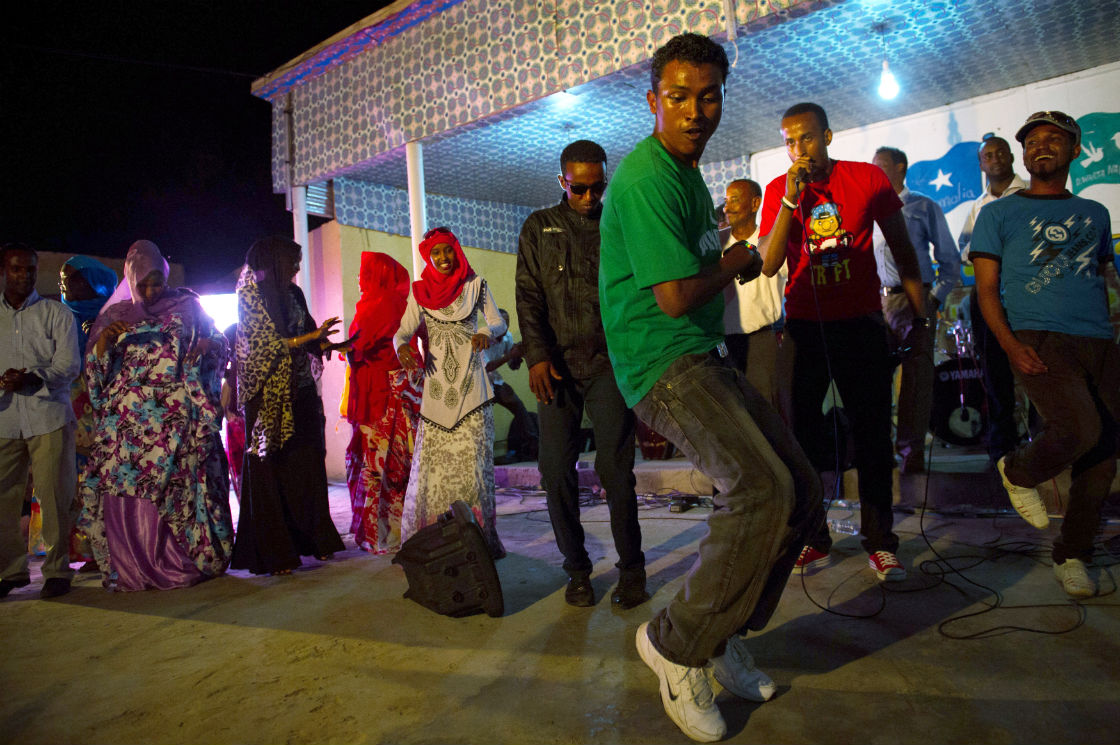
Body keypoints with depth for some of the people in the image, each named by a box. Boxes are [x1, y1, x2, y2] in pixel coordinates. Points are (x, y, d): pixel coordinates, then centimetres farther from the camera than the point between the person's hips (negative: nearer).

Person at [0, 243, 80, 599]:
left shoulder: (57, 313, 7)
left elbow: (70, 364, -3)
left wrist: (34, 378, -19)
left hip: (49, 417, -3)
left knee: (53, 496, -3)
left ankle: (56, 570, 8)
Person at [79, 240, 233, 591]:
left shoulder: (187, 305, 10)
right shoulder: (115, 315, 14)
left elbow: (217, 343, 12)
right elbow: (95, 370, 12)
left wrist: (211, 345, -11)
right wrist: (103, 343, -9)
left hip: (177, 420, -2)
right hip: (127, 419, 2)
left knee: (179, 488, -7)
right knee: (124, 493, -4)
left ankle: (182, 564, 3)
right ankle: (131, 569, 7)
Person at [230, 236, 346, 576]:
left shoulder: (292, 294, 12)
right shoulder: (251, 296, -5)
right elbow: (268, 344, -12)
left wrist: (334, 345, -2)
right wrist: (313, 335, -14)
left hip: (299, 392, 6)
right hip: (268, 397, -5)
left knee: (307, 465, 5)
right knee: (268, 468, -1)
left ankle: (312, 539, 15)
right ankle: (273, 553, 5)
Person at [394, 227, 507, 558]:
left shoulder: (475, 285, 8)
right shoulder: (420, 292, 10)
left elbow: (499, 322, 5)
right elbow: (403, 331, 3)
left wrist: (487, 333, -18)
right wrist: (402, 346, -20)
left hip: (470, 384, -1)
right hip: (436, 384, 1)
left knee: (472, 460, -5)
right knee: (432, 463, -1)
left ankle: (480, 540, 3)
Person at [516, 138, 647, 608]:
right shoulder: (539, 228, 14)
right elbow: (529, 296, 7)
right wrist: (537, 356, -6)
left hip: (610, 361, -1)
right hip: (557, 364, 1)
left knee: (615, 468, -6)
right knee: (556, 471, -1)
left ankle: (631, 570, 10)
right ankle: (576, 569, 15)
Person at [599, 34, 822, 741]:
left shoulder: (690, 173, 18)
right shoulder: (647, 178, -14)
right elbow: (675, 297, -20)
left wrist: (736, 263, 14)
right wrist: (735, 260, -2)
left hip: (705, 357, 10)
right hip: (661, 360, -10)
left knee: (802, 490, 6)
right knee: (760, 486, -27)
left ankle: (728, 634, 19)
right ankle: (680, 645, -7)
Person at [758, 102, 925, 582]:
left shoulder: (869, 179, 0)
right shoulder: (778, 191, 1)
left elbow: (902, 250, 9)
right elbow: (768, 265, -11)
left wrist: (921, 313, 8)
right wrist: (791, 200, -19)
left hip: (860, 323, 0)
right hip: (803, 326, 1)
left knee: (872, 431, 2)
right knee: (803, 432, 3)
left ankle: (879, 541, 14)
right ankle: (813, 538, 16)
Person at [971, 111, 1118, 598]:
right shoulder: (1000, 214, 8)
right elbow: (987, 288, 1)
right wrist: (1010, 344, -12)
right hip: (1039, 338, -5)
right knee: (1079, 430, -26)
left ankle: (1072, 555, 16)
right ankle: (1018, 472, 7)